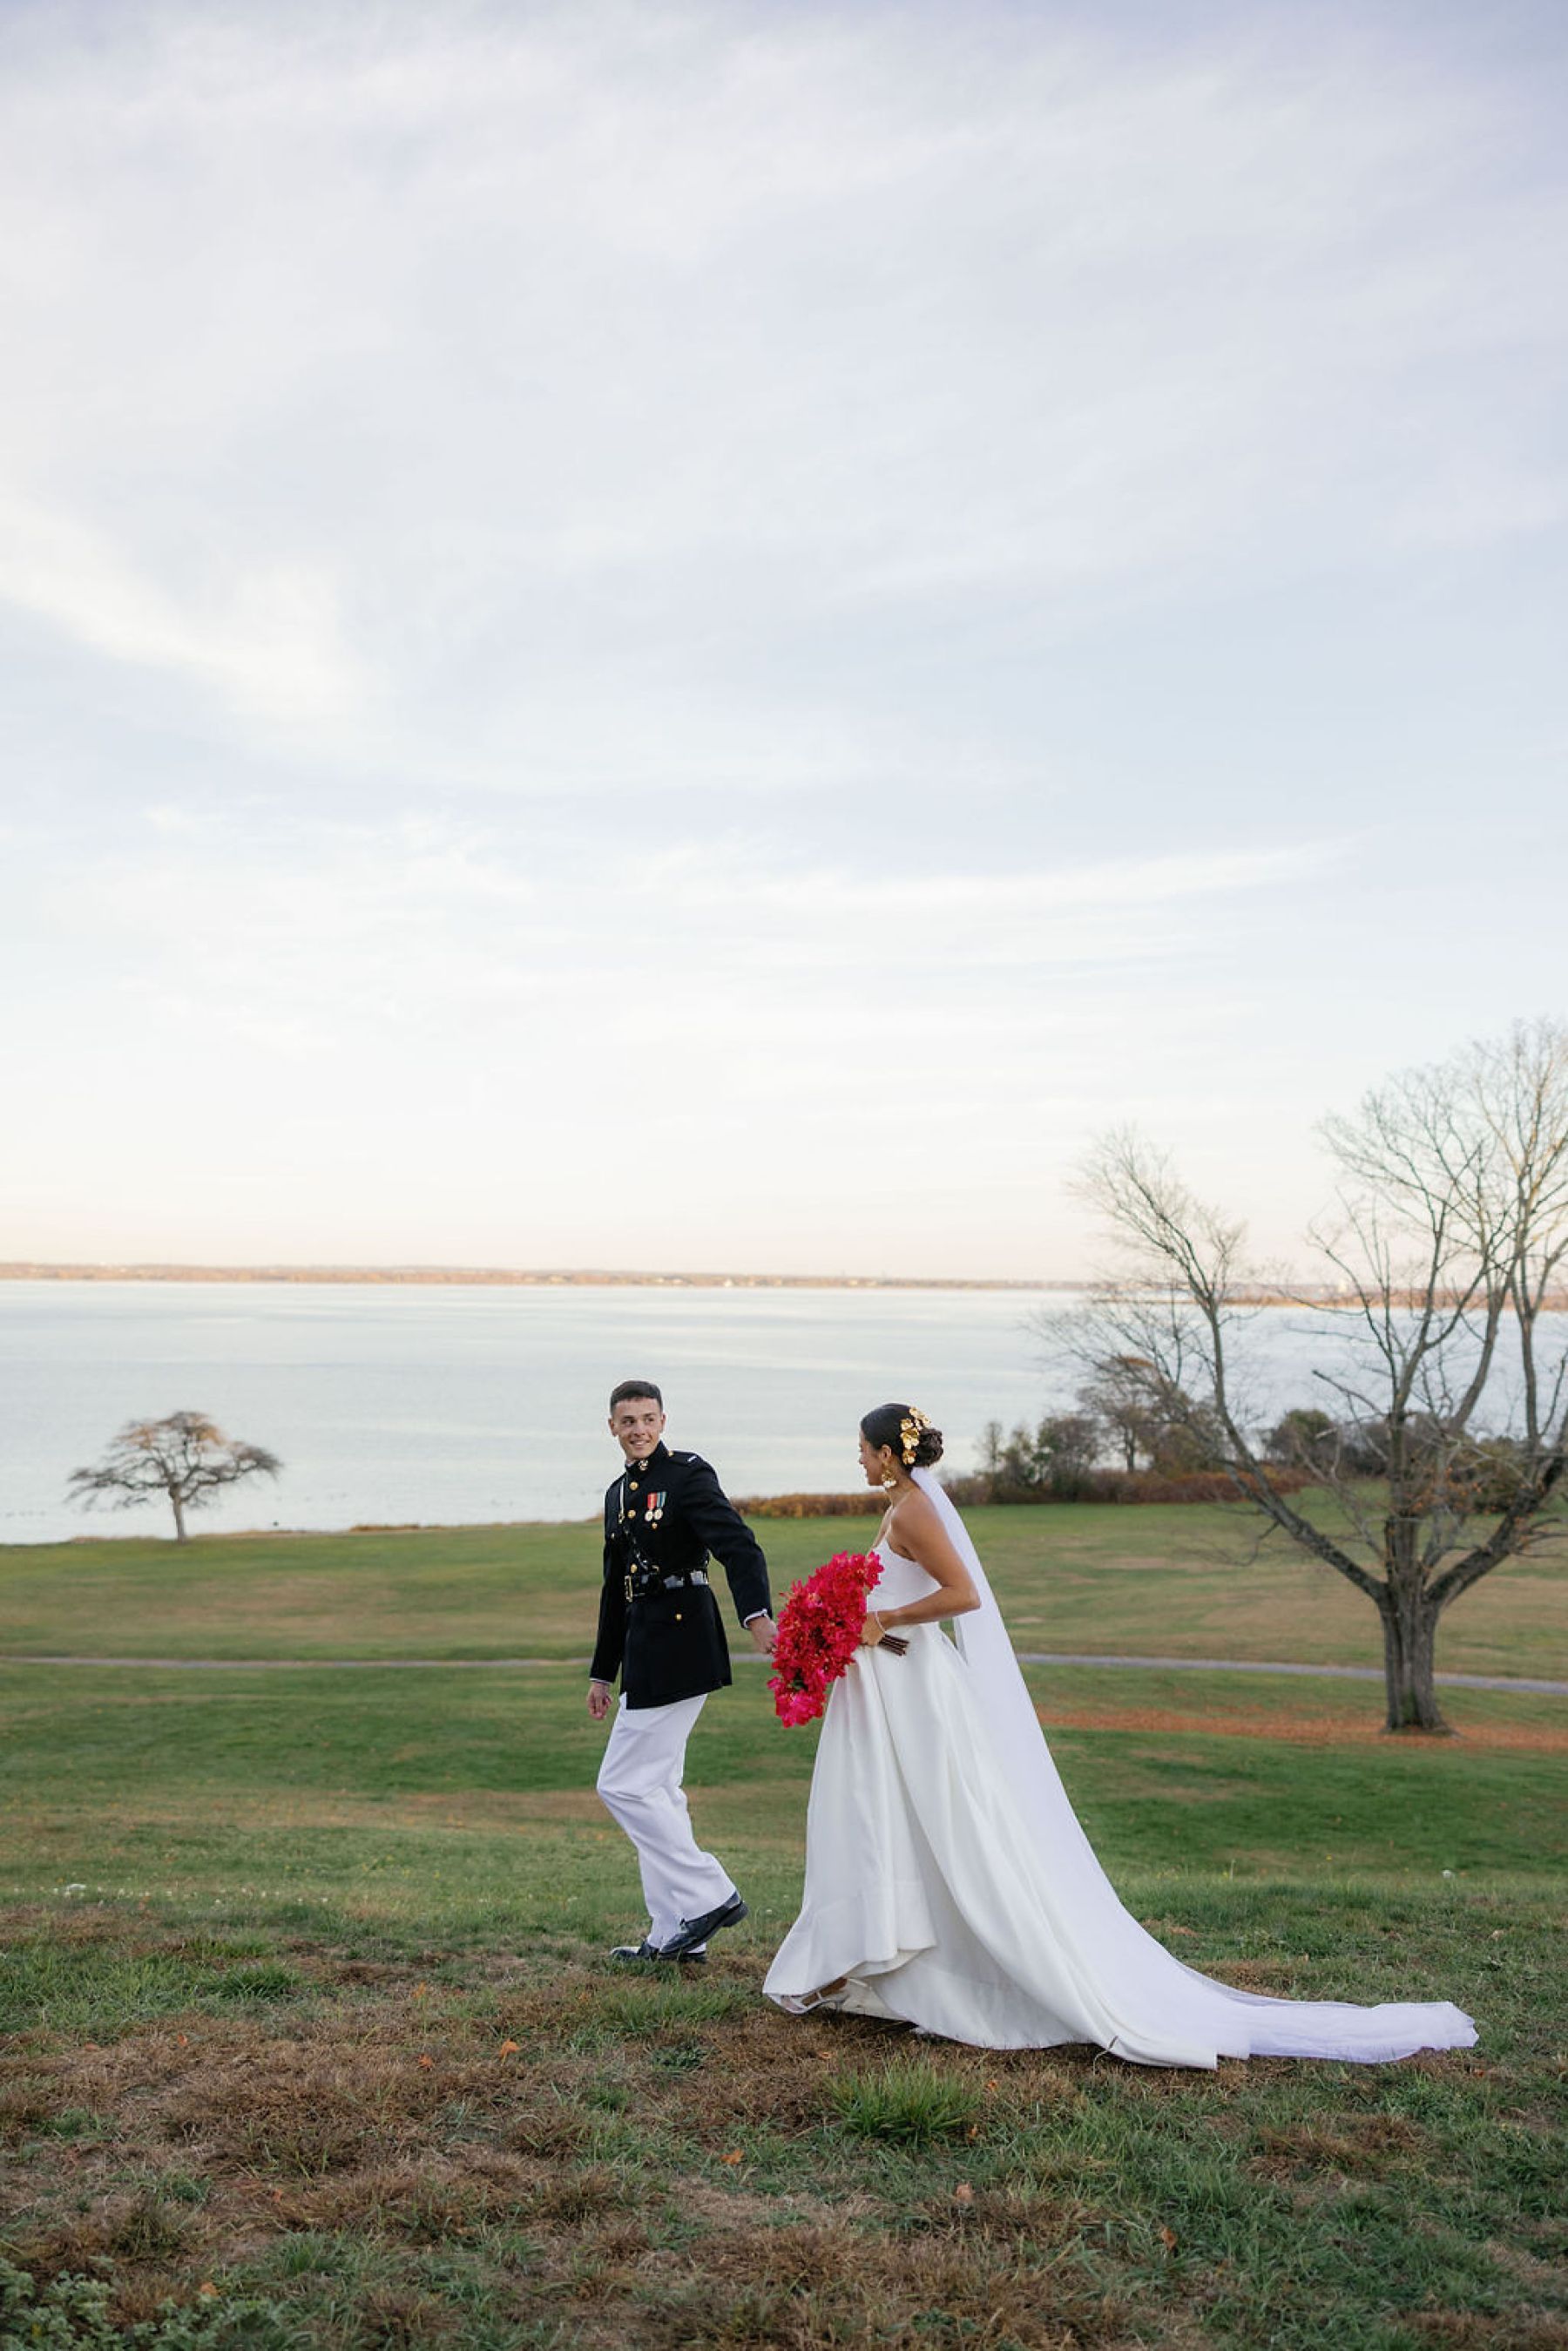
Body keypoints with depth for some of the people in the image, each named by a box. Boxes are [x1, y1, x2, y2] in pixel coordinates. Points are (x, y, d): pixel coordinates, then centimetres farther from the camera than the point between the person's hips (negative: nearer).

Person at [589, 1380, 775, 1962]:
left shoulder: (688, 1473, -8)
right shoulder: (619, 1492, 17)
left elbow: (739, 1544, -21)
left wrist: (757, 1614, -38)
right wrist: (603, 1672, 25)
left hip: (678, 1645, -9)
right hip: (646, 1653, 9)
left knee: (623, 1783, -7)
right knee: (657, 1790, 12)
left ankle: (709, 1895, 2)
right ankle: (677, 1934, 20)